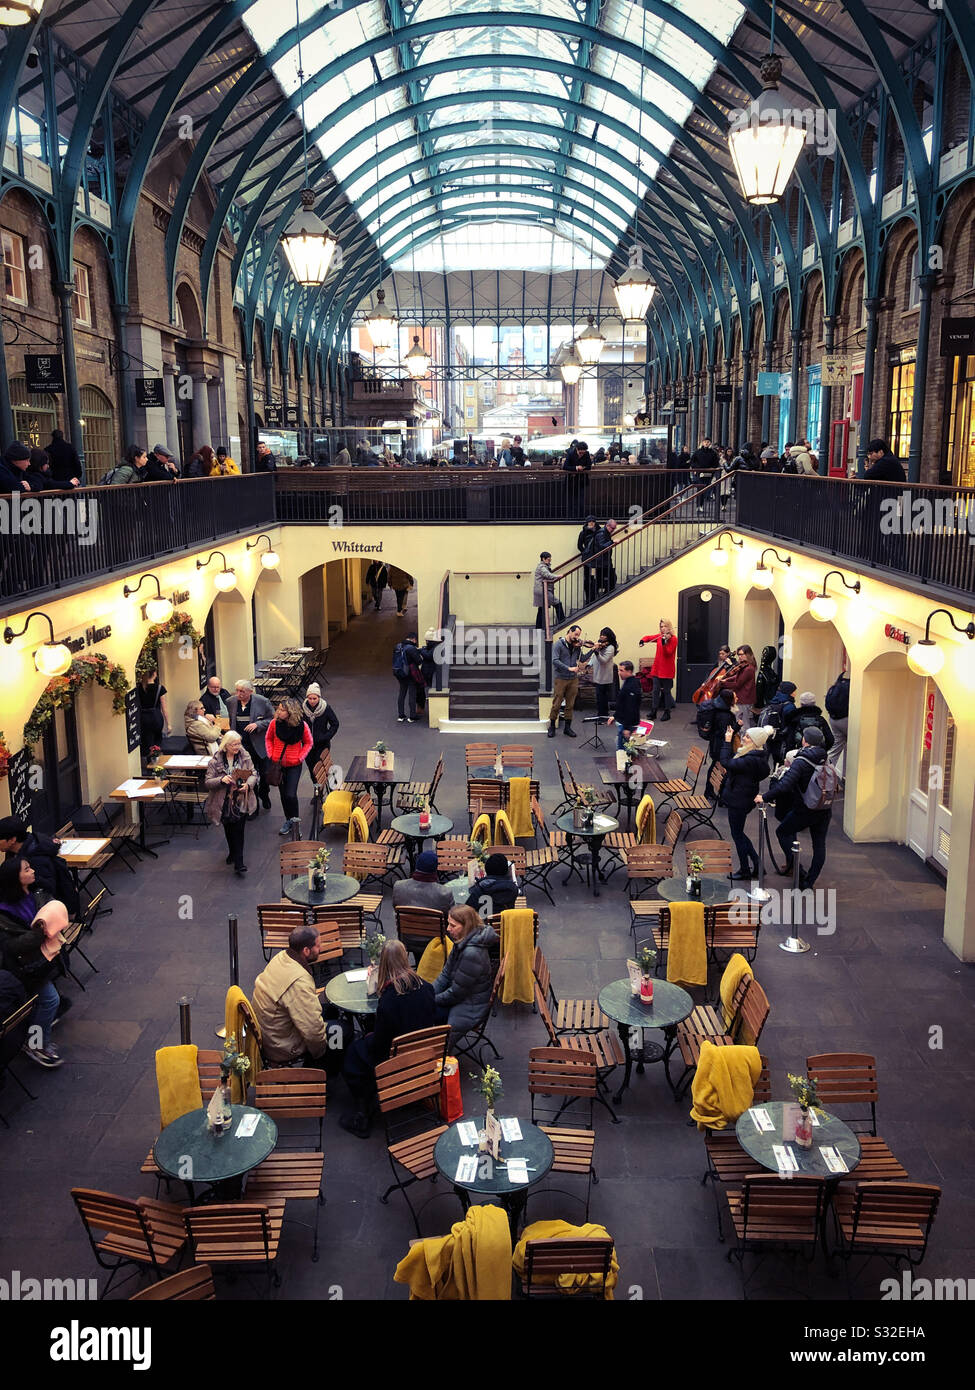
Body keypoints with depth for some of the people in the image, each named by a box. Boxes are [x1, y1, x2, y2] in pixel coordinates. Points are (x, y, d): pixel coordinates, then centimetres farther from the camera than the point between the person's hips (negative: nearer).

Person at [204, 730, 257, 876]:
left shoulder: (245, 757, -3)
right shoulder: (215, 761, -8)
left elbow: (254, 774, 3)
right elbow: (208, 782, -8)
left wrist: (248, 784, -18)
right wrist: (221, 780, -27)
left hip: (241, 802, 0)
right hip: (224, 802, 1)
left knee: (238, 830, -8)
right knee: (228, 830, 16)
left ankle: (238, 864, -4)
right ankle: (233, 853, 41)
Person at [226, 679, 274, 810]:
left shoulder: (262, 702, -11)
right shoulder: (231, 702, 1)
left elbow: (273, 719, -7)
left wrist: (257, 724, -20)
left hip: (259, 744, -2)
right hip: (241, 745, 2)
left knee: (264, 774, 11)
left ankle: (263, 795, 40)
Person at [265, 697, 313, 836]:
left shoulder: (302, 725, -13)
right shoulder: (275, 723, -10)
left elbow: (308, 743, 2)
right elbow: (268, 739, 9)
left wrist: (300, 757, -8)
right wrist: (271, 755, -1)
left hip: (294, 766, -3)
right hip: (278, 764, 3)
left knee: (291, 795, -12)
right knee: (283, 794, 13)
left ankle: (295, 819, 12)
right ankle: (288, 820, 31)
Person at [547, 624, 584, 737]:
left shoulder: (576, 645, 7)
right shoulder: (559, 644, -8)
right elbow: (555, 660, -18)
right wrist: (569, 668, -25)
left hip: (573, 679, 5)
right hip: (560, 678, -4)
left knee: (570, 705, 10)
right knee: (556, 704, 1)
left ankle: (567, 727, 20)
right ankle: (552, 727, 15)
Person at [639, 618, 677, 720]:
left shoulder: (673, 639, -9)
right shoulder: (659, 636, 9)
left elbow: (668, 653, -18)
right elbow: (649, 637, 20)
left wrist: (664, 643, -35)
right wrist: (643, 640, -2)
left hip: (667, 670, -5)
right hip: (657, 668, 5)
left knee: (666, 691, 3)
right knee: (656, 690, 6)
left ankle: (667, 712, 12)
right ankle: (653, 712, 10)